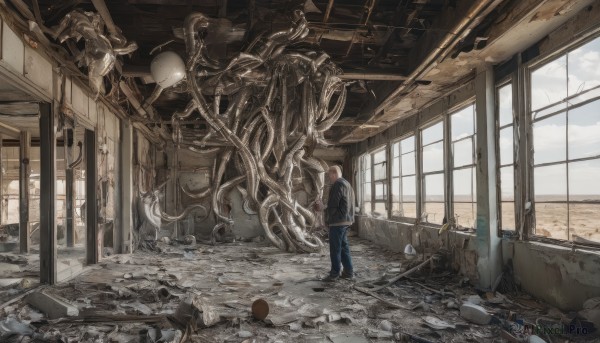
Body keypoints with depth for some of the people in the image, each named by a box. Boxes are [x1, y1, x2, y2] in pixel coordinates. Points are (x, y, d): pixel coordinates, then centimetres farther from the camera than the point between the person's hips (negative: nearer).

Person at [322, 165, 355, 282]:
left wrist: (327, 219, -5)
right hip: (347, 221, 10)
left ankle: (334, 273, 2)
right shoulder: (348, 184, 18)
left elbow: (332, 204, -17)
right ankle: (348, 272, 15)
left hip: (337, 221, -10)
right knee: (344, 246, 13)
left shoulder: (337, 185, -14)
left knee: (335, 248, -3)